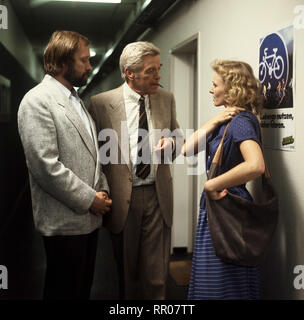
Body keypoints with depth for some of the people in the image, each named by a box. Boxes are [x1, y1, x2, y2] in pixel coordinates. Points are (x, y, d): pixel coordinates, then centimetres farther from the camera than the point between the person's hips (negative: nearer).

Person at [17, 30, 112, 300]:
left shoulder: (76, 101, 16)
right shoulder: (37, 101, -13)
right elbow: (45, 166, -21)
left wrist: (103, 191, 3)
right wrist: (90, 199, -15)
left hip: (89, 217, 8)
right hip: (64, 223, -8)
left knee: (84, 289, 18)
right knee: (65, 291, 7)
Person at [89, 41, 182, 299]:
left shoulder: (166, 99, 5)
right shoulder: (101, 103, -6)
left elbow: (176, 139, 16)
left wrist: (170, 143, -8)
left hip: (158, 196, 2)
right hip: (122, 198, -2)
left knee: (157, 275, 6)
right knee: (127, 273, 15)